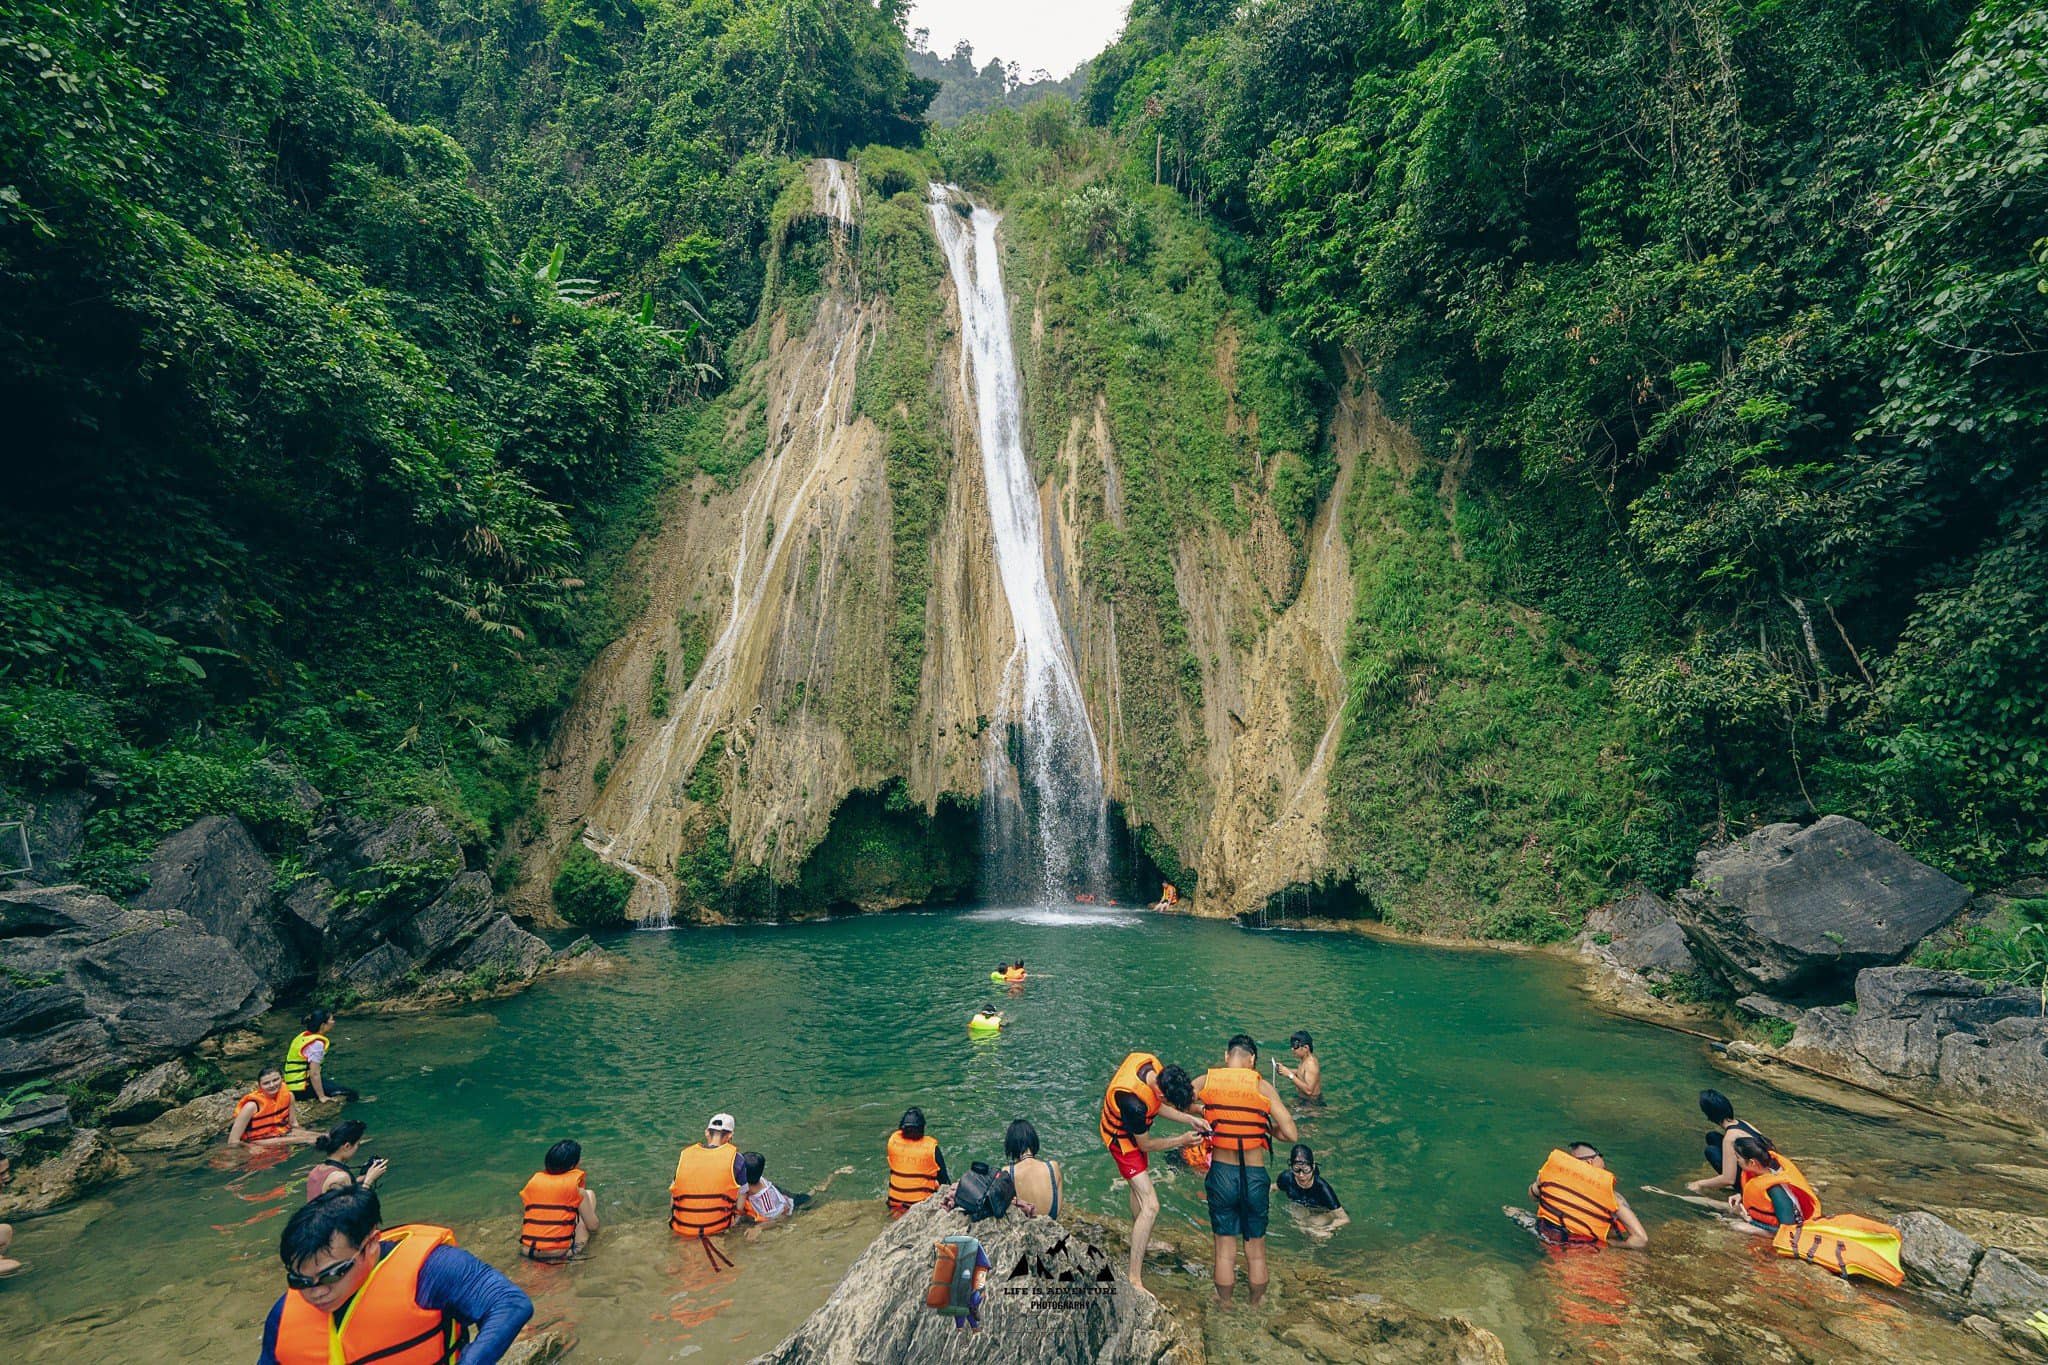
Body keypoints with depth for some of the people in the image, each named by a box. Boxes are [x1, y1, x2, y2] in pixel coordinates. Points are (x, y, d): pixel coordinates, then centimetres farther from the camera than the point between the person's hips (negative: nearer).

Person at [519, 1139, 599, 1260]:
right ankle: (577, 1246, 12)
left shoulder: (533, 1180, 5)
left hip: (528, 1250, 5)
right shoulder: (575, 1183, -5)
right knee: (589, 1194, 13)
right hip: (560, 1252, -5)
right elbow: (593, 1226, 0)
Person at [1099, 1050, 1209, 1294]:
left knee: (1140, 1185, 28)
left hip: (1134, 1127, 9)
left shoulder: (1153, 1064, -23)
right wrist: (1181, 1141, -18)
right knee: (1150, 1206, -12)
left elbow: (1158, 1106, -3)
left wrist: (1190, 1119, -12)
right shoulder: (1134, 1103, -43)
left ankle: (1138, 1241, 52)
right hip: (1123, 1139, -9)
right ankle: (1134, 1279, -3)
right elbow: (1145, 1145, -23)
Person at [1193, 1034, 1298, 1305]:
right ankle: (1257, 1303, 40)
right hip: (1255, 1177, 0)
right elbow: (1291, 1134, -12)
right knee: (1256, 1250, 21)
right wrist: (1268, 1126, 7)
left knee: (1224, 1250, 18)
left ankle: (1225, 1304, 35)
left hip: (1221, 1174, 1)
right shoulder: (1263, 1087, -10)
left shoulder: (1206, 1081, -6)